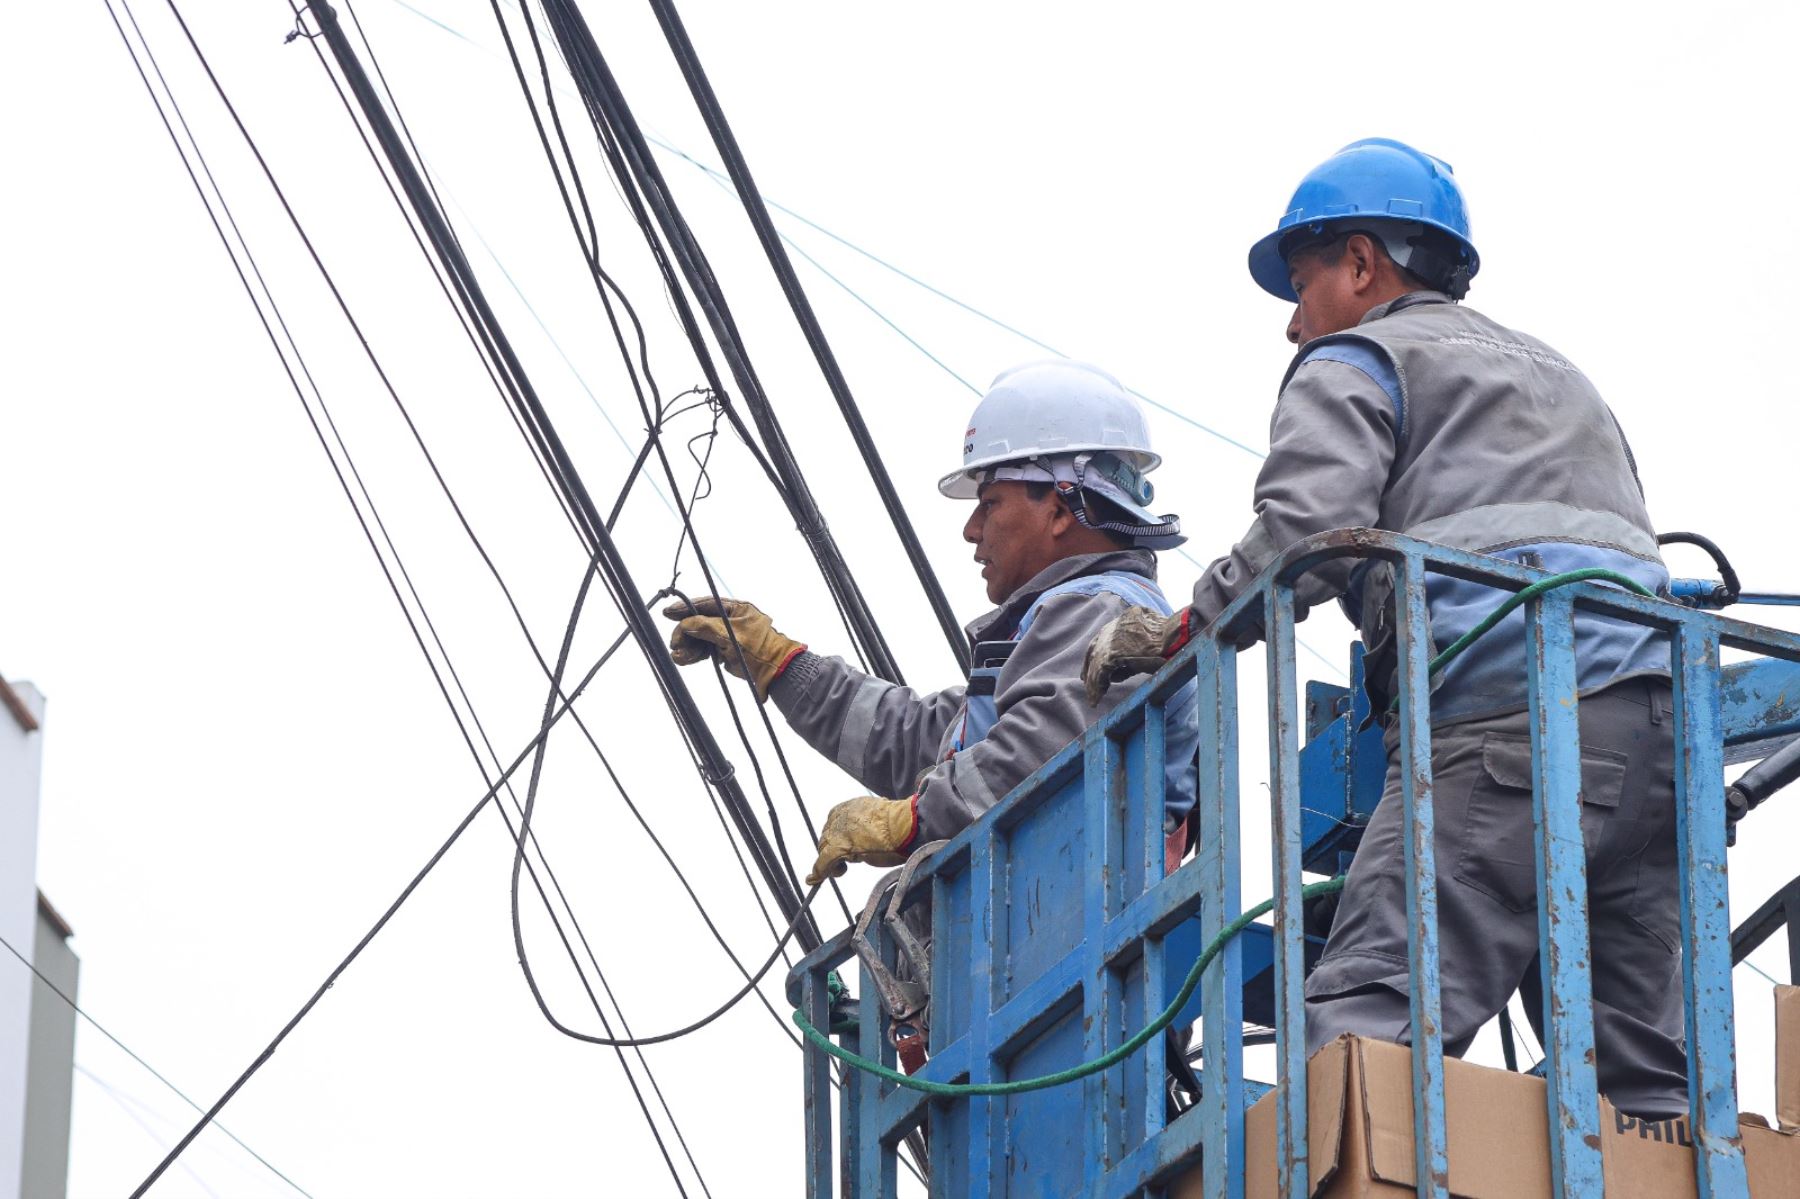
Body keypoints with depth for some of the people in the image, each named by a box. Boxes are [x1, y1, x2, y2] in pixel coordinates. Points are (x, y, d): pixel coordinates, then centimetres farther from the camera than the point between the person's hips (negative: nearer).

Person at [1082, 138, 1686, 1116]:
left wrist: (1182, 631, 7)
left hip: (1505, 707, -7)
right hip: (1656, 717, 8)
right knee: (1639, 1084, 4)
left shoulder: (1355, 362, 13)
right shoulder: (1556, 375, 37)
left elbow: (1307, 530, -5)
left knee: (1365, 1030, -20)